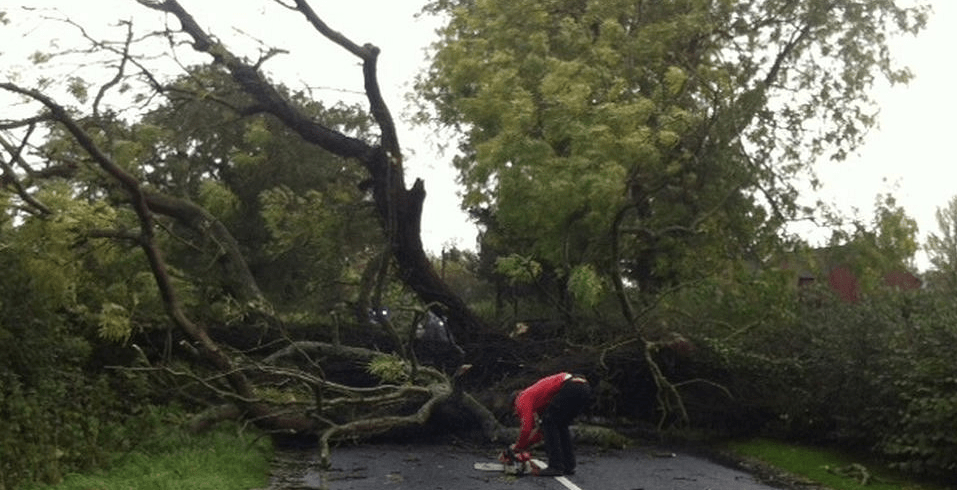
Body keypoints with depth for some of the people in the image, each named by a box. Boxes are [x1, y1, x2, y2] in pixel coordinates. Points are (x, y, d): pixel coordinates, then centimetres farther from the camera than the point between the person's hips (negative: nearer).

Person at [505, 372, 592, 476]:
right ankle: (568, 466, 17)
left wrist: (517, 448, 16)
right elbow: (542, 430, 40)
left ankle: (556, 466, -2)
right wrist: (527, 445, 35)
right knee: (561, 426, 20)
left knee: (550, 423, 3)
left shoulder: (523, 398, 11)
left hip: (572, 387, -9)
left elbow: (526, 429, 3)